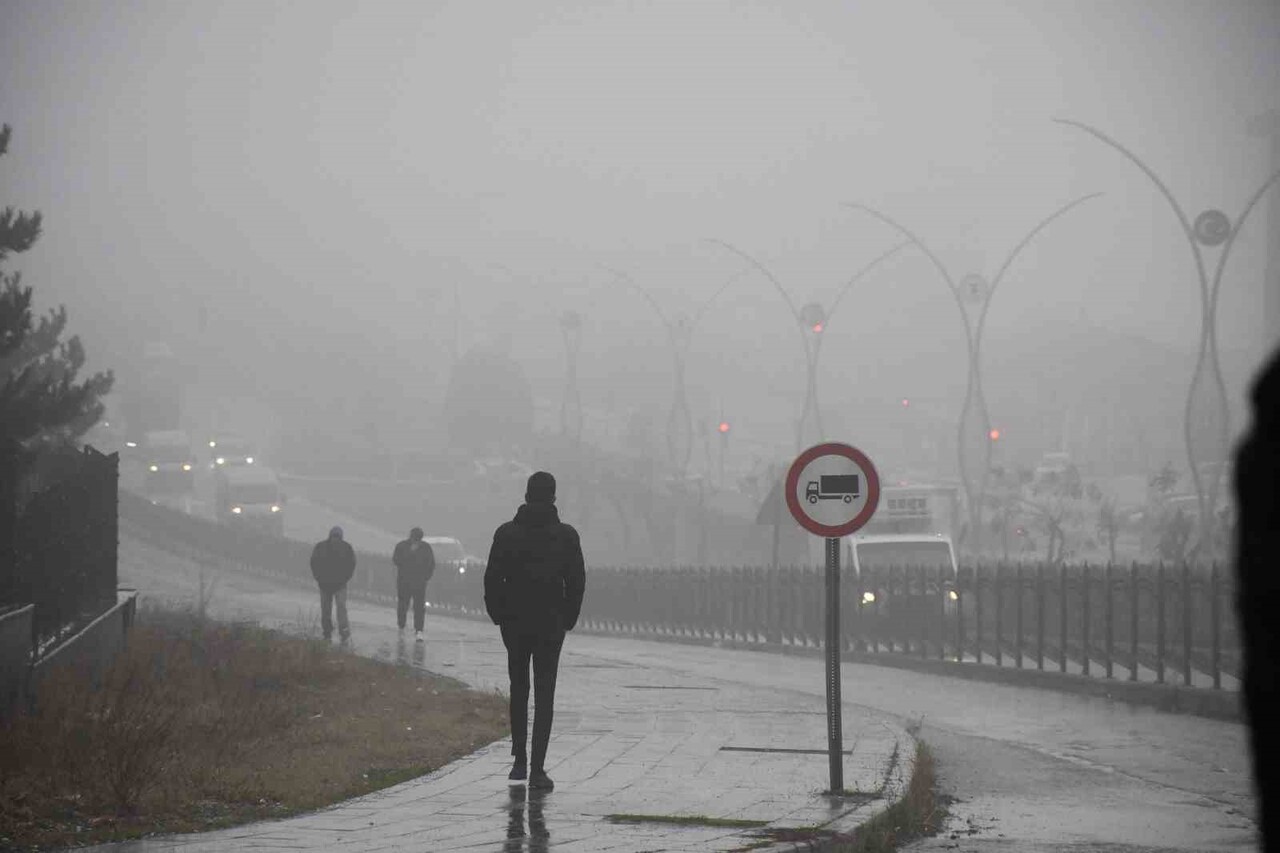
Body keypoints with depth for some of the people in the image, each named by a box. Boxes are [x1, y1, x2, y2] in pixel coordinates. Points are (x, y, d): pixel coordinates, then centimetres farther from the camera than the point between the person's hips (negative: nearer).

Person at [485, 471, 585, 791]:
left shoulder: (507, 533, -3)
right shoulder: (566, 536, -4)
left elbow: (492, 578, -3)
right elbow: (577, 581, -2)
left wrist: (497, 615, 9)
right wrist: (568, 618, 9)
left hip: (515, 623, 1)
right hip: (551, 625, -1)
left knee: (518, 690, 16)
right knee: (545, 694, -1)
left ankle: (519, 761, 16)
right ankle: (537, 768, -9)